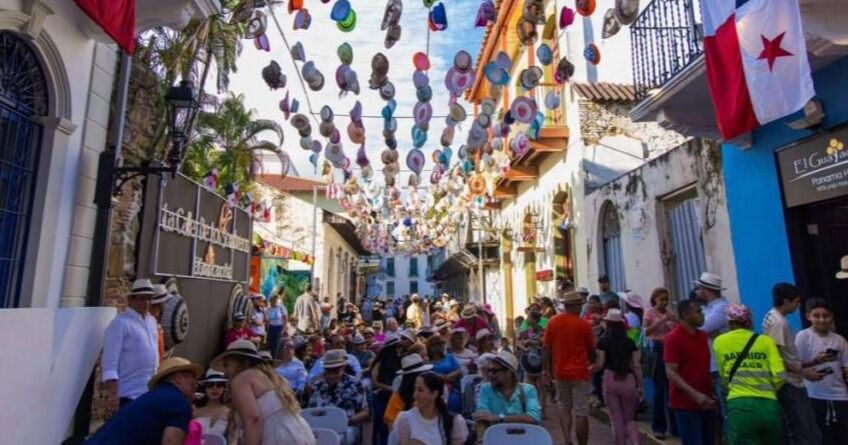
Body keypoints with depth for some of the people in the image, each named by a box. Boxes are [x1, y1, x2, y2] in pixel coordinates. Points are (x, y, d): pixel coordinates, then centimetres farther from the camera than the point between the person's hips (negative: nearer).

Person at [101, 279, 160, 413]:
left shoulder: (152, 321, 11)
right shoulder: (120, 323, -11)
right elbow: (109, 363, -14)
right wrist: (112, 394, -19)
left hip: (150, 393, 7)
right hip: (128, 395, -7)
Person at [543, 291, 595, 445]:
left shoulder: (552, 322, -2)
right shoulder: (584, 324, -8)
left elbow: (545, 348, 0)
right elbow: (591, 350, 3)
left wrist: (545, 370, 7)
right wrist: (592, 363, 22)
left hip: (560, 372, 3)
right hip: (580, 373, -3)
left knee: (564, 408, 19)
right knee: (581, 413, 4)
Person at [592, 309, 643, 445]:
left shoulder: (603, 341, -4)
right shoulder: (630, 342, 3)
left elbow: (600, 364, -6)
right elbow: (636, 366, 1)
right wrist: (640, 385, 9)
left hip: (610, 379, -2)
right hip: (628, 380, 2)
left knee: (616, 418, 11)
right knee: (629, 418, 14)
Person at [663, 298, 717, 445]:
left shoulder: (703, 336, 9)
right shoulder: (673, 338, -14)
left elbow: (705, 367, 18)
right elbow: (671, 373, -17)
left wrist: (713, 392, 8)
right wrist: (695, 395, -24)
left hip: (706, 402, 7)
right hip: (685, 403, -7)